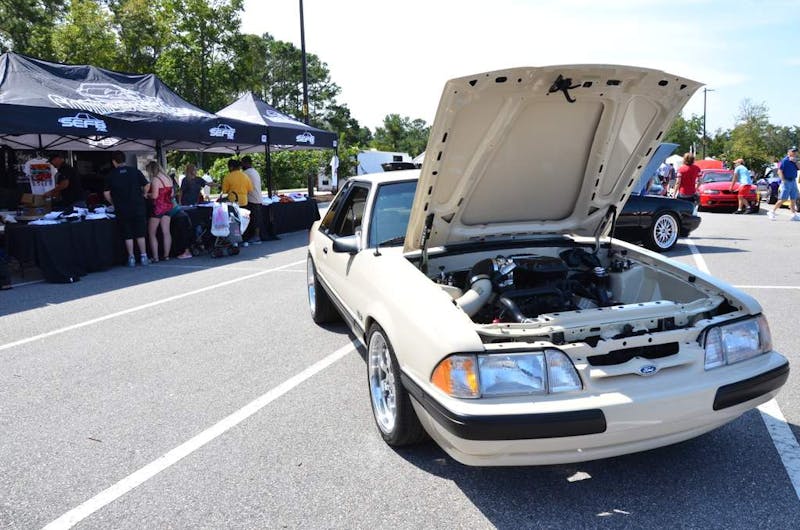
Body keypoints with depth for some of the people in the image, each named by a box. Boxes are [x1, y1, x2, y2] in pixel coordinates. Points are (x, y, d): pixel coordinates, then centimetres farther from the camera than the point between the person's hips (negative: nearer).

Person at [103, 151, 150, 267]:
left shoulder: (111, 175, -1)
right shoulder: (135, 171, 0)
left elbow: (106, 193, -2)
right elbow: (147, 185, 0)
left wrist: (114, 203, 13)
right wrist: (143, 195, 16)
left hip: (122, 209, -1)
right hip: (138, 207, 1)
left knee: (127, 235, 7)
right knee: (140, 233, 8)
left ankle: (131, 258, 8)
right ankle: (143, 257, 8)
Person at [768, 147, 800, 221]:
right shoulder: (785, 160, -10)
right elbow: (779, 171, -15)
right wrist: (783, 181, -20)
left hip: (793, 182, 7)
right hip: (787, 182, -7)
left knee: (793, 199, 9)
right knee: (783, 199, -8)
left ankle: (794, 215, 12)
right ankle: (772, 212, -1)